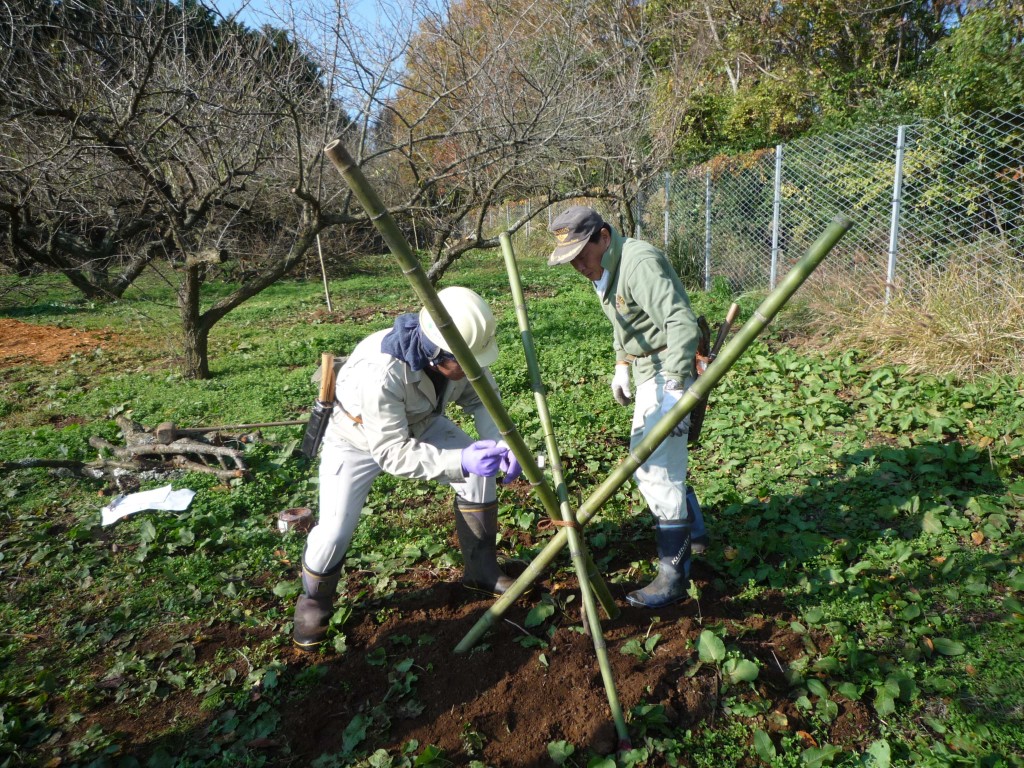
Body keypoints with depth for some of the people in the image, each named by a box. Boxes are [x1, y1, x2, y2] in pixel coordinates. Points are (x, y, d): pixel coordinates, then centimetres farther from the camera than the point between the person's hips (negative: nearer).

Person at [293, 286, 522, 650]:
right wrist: (457, 461, -51)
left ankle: (481, 569, 14)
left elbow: (482, 397, -12)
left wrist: (500, 443, -30)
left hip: (419, 425, 5)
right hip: (358, 438, -5)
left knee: (480, 476, -6)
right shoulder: (379, 372, -45)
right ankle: (314, 602, 19)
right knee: (334, 530, -14)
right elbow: (392, 452, -40)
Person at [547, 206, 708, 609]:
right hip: (647, 372, 10)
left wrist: (675, 390, -34)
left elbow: (683, 324, -30)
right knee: (643, 463, 19)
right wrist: (621, 365, 14)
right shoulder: (604, 267, 8)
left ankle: (674, 576, 3)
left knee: (657, 471, -9)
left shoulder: (639, 262, -24)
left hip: (670, 372, -10)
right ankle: (692, 531, 40)